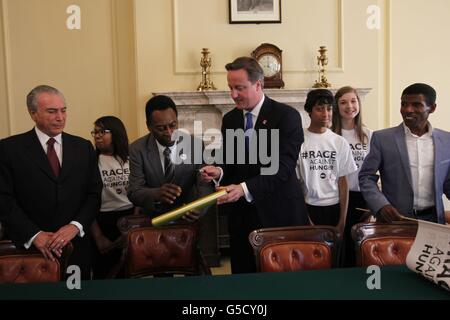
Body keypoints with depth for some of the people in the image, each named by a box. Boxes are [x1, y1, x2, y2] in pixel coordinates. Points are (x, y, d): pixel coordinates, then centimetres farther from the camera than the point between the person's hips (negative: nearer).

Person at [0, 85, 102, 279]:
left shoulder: (83, 147, 5)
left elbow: (94, 194, 3)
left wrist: (75, 226, -12)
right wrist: (35, 234, -15)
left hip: (77, 246, 3)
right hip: (30, 248, -2)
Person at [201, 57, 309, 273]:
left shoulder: (286, 116, -8)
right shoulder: (229, 120, 10)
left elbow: (283, 167, -16)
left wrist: (245, 188, -27)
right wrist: (219, 171, -10)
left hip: (279, 213, -4)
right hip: (241, 215, 4)